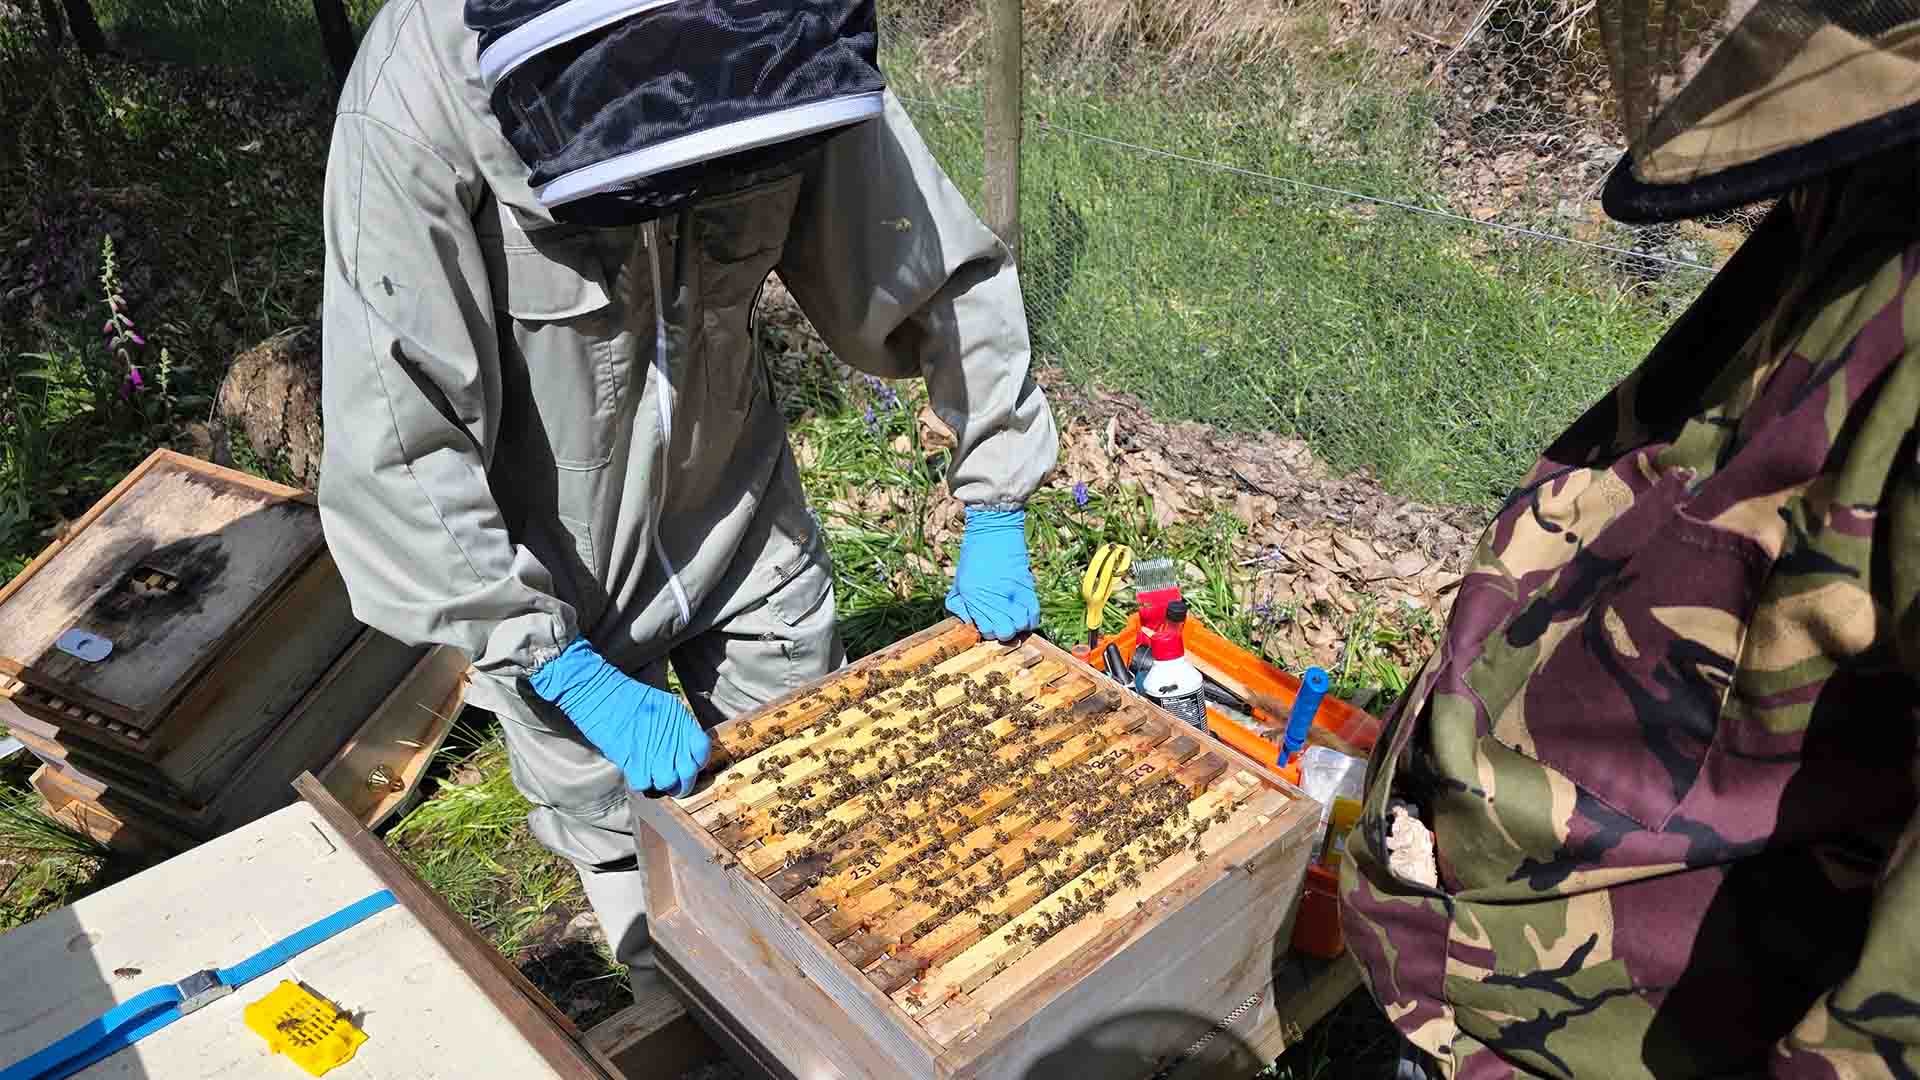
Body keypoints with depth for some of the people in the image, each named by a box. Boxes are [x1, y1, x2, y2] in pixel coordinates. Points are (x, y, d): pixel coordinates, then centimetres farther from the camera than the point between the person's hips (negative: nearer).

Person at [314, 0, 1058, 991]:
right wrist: (576, 678, -29)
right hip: (551, 573, -2)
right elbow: (394, 452, -29)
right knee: (624, 839, 16)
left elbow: (950, 275, -9)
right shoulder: (420, 94, -30)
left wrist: (995, 514, -9)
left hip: (738, 514, 3)